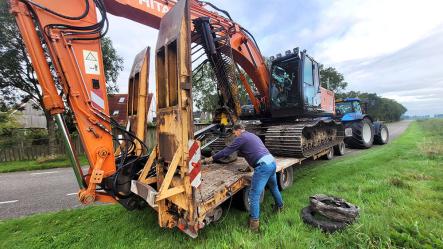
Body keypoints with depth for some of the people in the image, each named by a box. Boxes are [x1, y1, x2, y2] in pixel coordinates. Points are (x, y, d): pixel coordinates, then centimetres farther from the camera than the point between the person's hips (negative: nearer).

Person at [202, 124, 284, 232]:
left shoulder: (241, 138, -3)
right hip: (272, 161, 10)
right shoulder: (252, 135, 23)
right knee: (273, 187, 31)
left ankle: (254, 223, 5)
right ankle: (280, 206, 52)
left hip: (263, 166, -10)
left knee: (254, 195, -1)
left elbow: (226, 151, -3)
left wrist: (210, 159, 5)